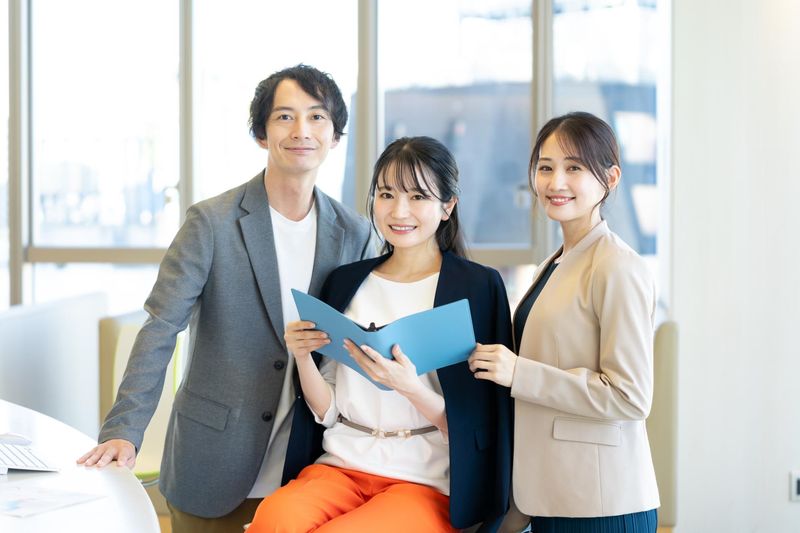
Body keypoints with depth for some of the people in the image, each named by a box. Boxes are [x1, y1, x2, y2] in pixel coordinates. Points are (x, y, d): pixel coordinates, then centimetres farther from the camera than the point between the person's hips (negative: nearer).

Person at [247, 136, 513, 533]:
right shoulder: (346, 282, 12)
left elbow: (475, 424, -3)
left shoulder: (479, 286, 0)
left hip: (427, 484, -2)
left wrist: (409, 386, -20)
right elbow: (327, 411, 11)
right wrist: (302, 357, -7)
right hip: (340, 466, 3)